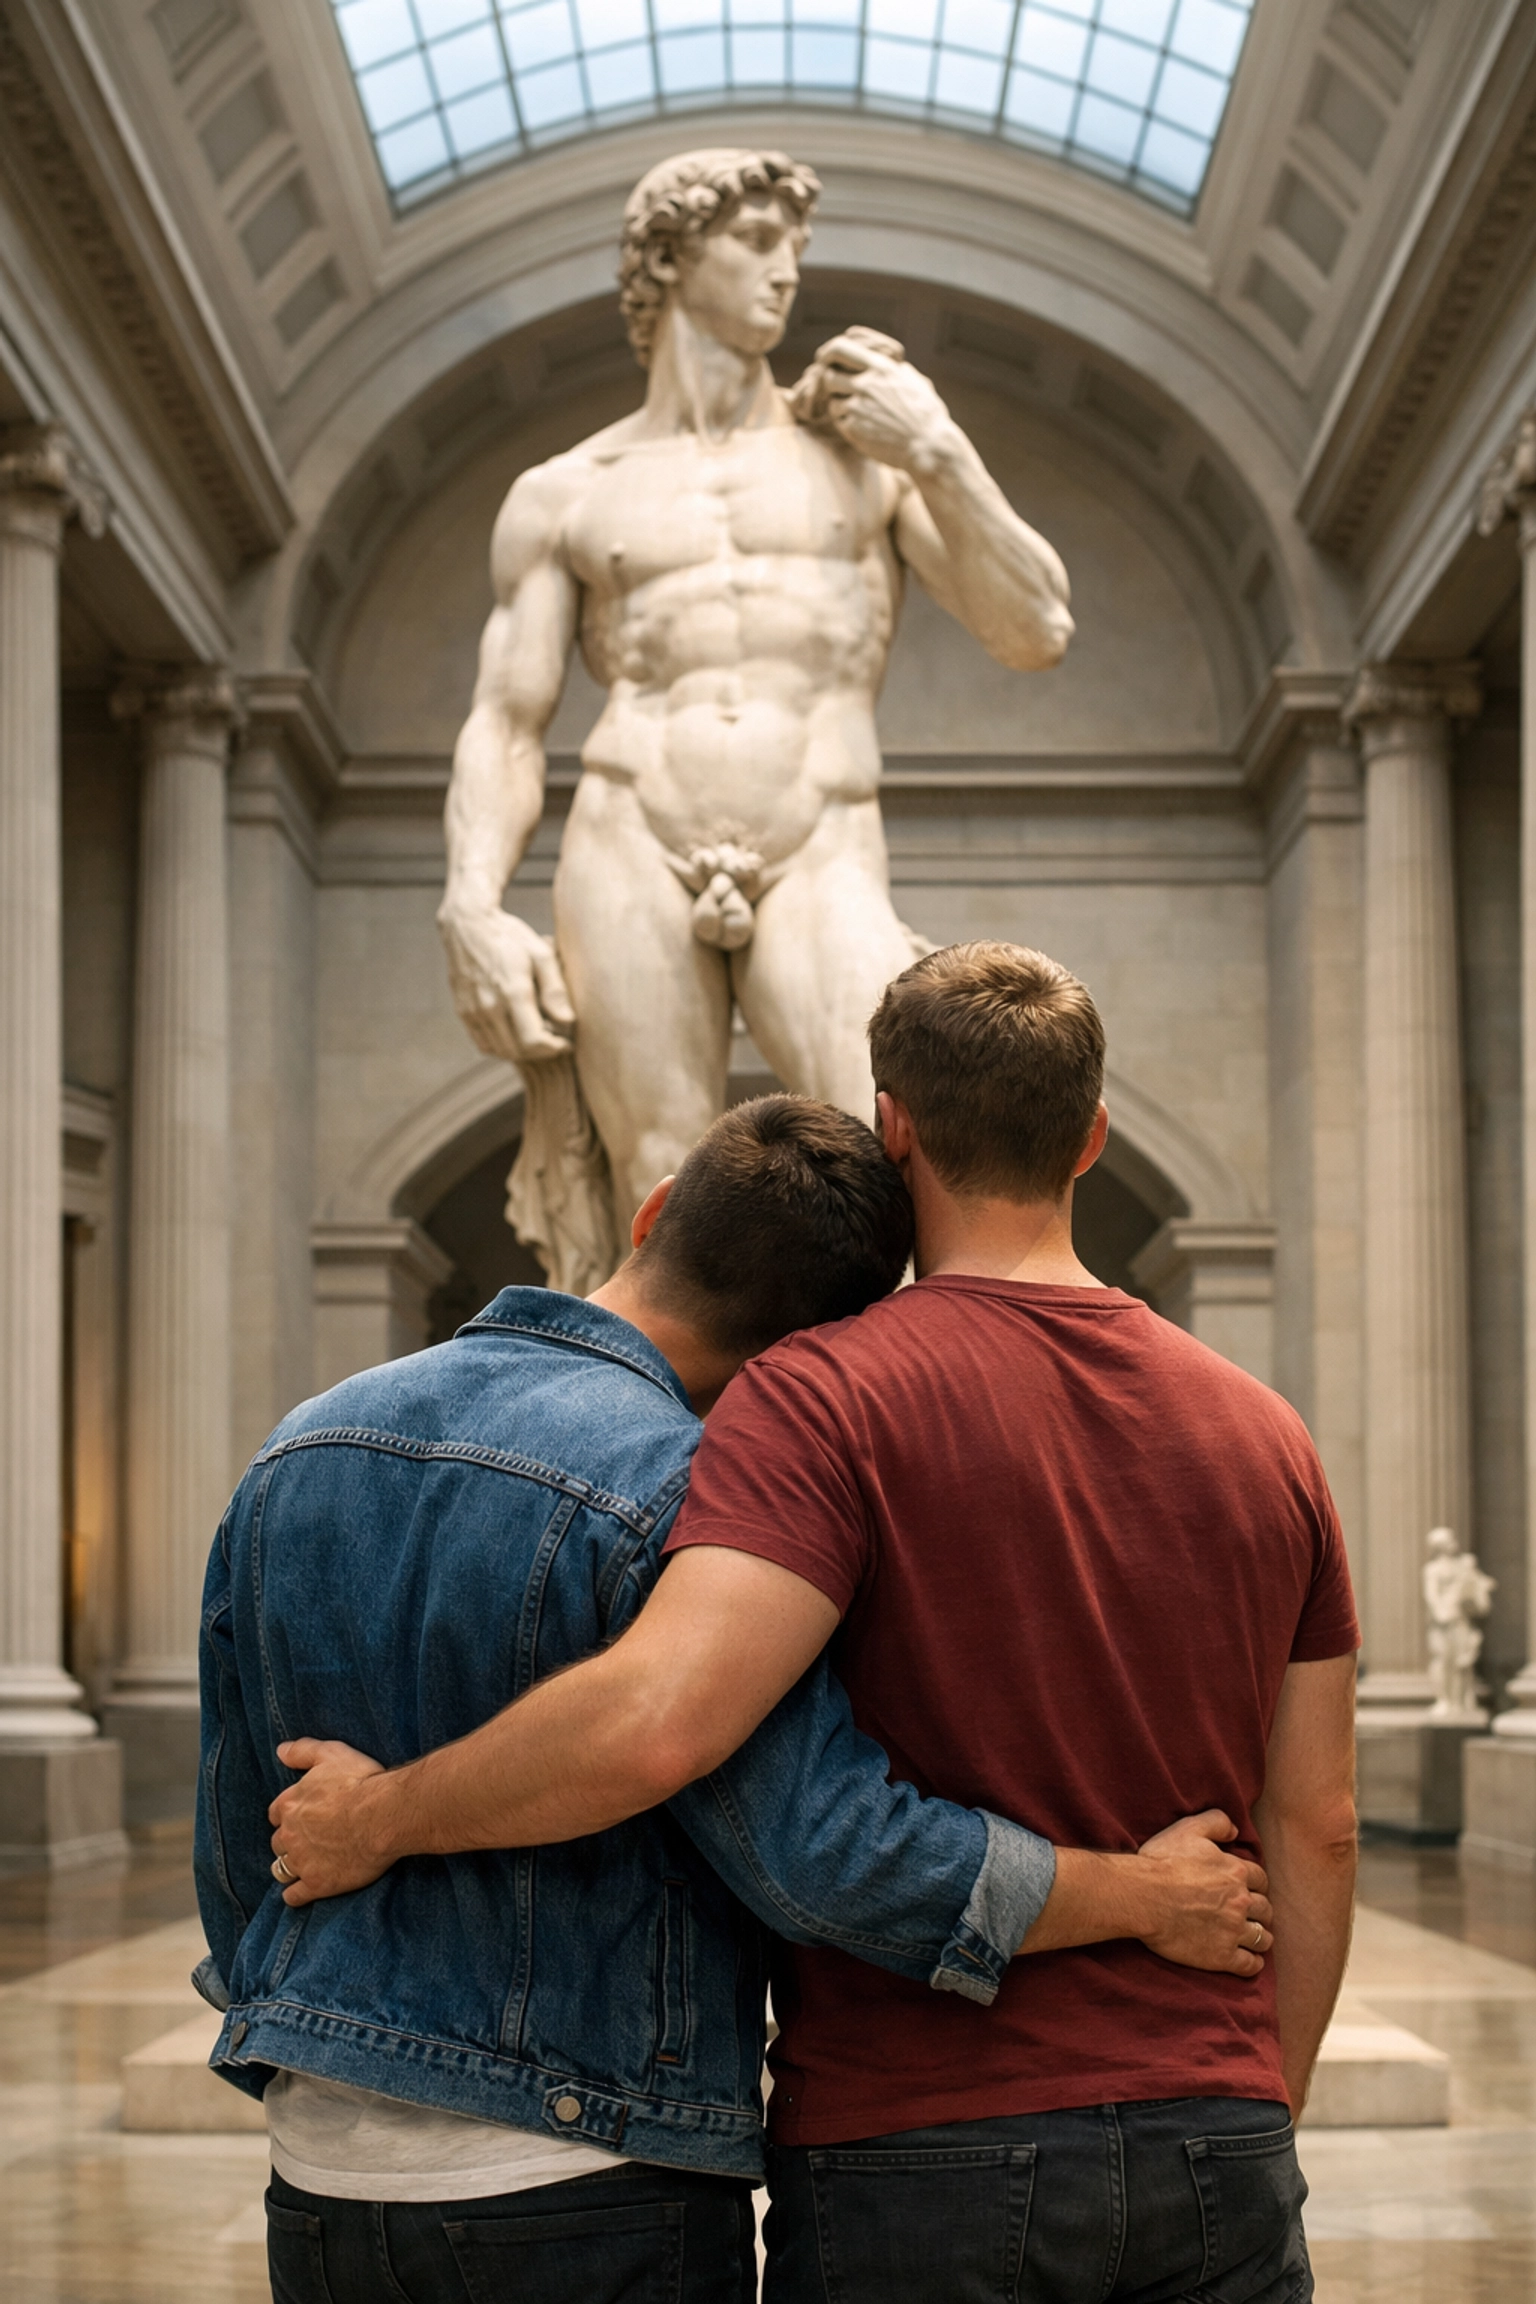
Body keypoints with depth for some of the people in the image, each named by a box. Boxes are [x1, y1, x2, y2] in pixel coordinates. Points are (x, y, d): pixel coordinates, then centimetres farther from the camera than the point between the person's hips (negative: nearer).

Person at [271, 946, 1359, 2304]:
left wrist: (384, 1816, -11)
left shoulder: (828, 1395, -12)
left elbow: (657, 1713, -27)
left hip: (919, 2153, -4)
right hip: (1219, 2160, 4)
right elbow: (1314, 1830, 8)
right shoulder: (1262, 1433, 5)